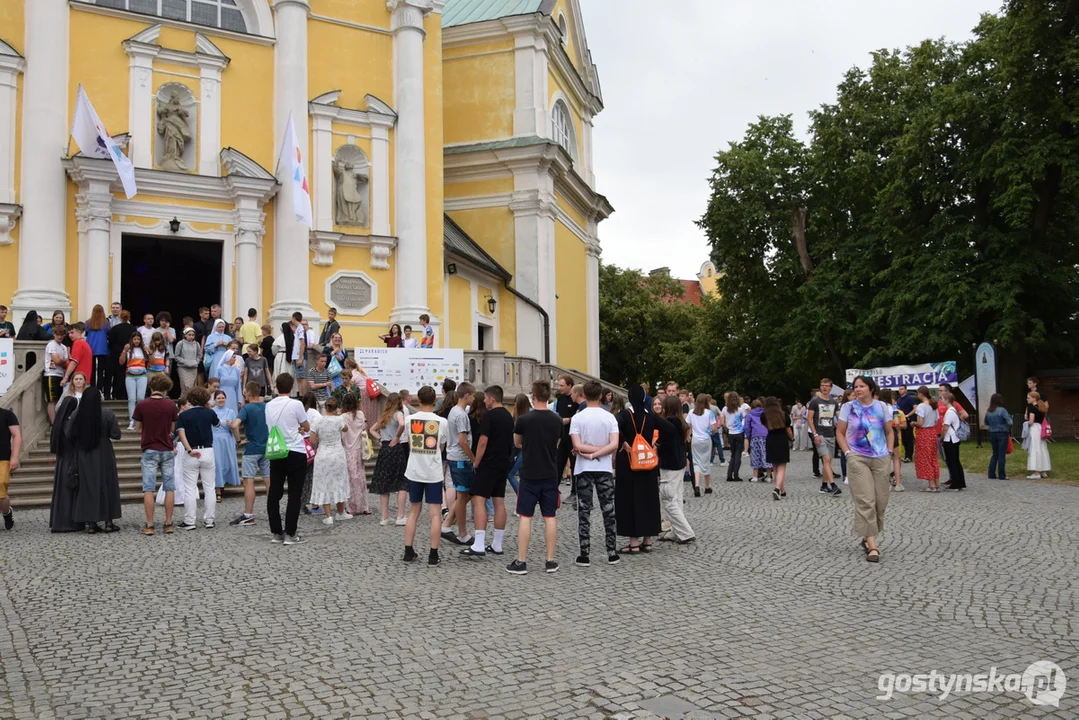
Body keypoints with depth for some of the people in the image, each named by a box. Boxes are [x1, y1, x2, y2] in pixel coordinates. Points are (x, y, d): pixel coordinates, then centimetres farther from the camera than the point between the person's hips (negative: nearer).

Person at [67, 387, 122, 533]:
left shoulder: (75, 414, -8)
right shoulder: (107, 413, -13)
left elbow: (69, 436, -3)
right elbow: (116, 434, -11)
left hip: (83, 456, 2)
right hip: (103, 456, -2)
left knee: (87, 487, 9)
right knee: (106, 485, 8)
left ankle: (91, 523, 10)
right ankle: (109, 522, 9)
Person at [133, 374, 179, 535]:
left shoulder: (141, 405, -5)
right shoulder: (170, 405, -3)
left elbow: (137, 429, 2)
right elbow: (172, 429, 4)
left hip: (149, 450, -1)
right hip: (167, 450, 1)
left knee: (148, 489, 1)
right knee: (169, 488, 7)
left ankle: (149, 525, 1)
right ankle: (168, 524, 7)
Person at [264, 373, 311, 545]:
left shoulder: (269, 406, 5)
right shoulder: (296, 404, -10)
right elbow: (307, 428, 1)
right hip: (295, 453, -5)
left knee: (274, 493, 8)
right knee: (294, 494, -1)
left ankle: (276, 532, 14)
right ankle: (290, 534, -2)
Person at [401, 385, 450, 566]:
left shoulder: (410, 420, -3)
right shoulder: (441, 422, -7)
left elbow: (409, 444, 9)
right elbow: (441, 447, 4)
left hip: (414, 472, 3)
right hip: (433, 473, -2)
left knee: (414, 511, 15)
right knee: (435, 513, 3)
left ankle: (408, 552, 18)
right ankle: (433, 556, 2)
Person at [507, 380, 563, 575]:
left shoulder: (524, 419, -10)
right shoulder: (556, 420, 0)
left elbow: (517, 443, 7)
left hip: (530, 474, -3)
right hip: (550, 475, 3)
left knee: (525, 517, 3)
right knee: (550, 517, 7)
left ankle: (521, 562, 5)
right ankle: (550, 561, 11)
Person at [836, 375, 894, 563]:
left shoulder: (881, 407, 4)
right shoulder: (848, 407, -1)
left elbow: (889, 432, 12)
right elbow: (840, 432, 4)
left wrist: (889, 452, 2)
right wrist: (848, 452, -6)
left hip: (880, 459, 3)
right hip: (857, 459, -3)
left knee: (880, 501, 7)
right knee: (865, 501, -9)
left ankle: (867, 538, 26)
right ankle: (872, 546, -10)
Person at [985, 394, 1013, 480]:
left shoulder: (988, 412, 2)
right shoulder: (1002, 410, -13)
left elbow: (986, 423, 14)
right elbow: (1009, 422, -18)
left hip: (992, 434, 5)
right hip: (1002, 434, -5)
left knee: (995, 454, 14)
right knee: (1002, 454, 1)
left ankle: (992, 474, 12)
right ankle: (1001, 475, 3)